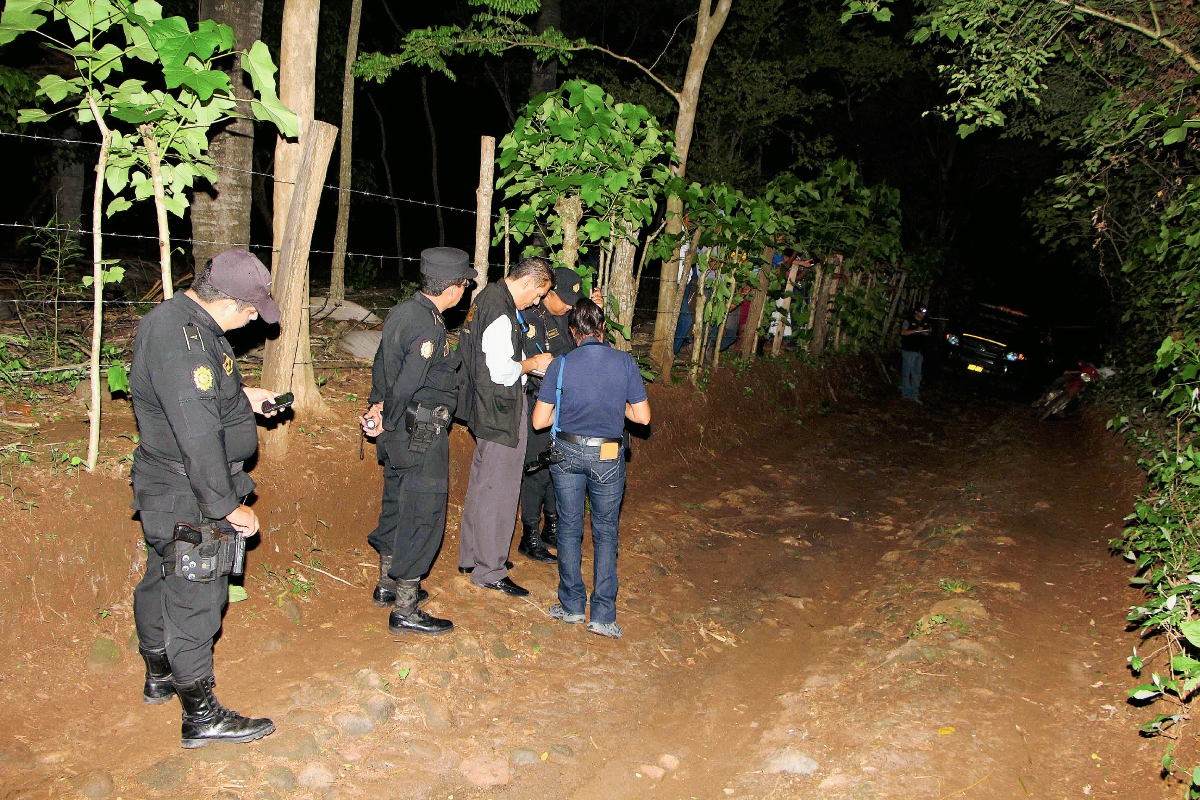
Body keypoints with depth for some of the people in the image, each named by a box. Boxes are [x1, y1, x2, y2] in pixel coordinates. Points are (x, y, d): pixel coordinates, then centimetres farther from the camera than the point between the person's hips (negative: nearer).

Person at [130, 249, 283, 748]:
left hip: (163, 487, 11)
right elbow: (199, 440, -29)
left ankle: (159, 677, 44)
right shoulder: (184, 343, -28)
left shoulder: (173, 318, 5)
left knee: (161, 582, 24)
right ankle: (201, 716, 16)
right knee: (195, 600, 1)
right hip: (190, 500, -11)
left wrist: (242, 397, 12)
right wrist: (228, 507, -22)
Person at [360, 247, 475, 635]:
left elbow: (381, 365, 13)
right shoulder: (429, 328, -23)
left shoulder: (402, 311, 7)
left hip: (399, 431, 10)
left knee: (397, 506, 22)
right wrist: (388, 423, -11)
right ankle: (405, 611, 8)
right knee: (423, 518, 0)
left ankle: (388, 584, 38)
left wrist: (379, 405, 9)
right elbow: (406, 386, -24)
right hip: (422, 436, -10)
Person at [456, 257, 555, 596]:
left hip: (487, 409, 11)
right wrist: (532, 363, -9)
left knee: (482, 484, 19)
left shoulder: (488, 298, 11)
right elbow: (502, 372, -25)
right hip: (501, 413, -11)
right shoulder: (501, 313, -22)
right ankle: (489, 571, 9)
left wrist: (525, 363, 9)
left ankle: (472, 557, 31)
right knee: (497, 490, -1)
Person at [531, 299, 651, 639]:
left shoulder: (561, 365, -7)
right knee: (605, 533, 11)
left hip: (567, 454, 0)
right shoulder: (625, 362, -7)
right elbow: (643, 416, -3)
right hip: (607, 457, 0)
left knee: (569, 528, 15)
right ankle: (603, 614, 9)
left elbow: (539, 420, -5)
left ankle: (572, 604, 22)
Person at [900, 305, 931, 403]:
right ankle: (906, 393, 5)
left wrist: (926, 334, 0)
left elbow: (928, 333, 25)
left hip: (920, 351, 6)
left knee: (917, 374, 5)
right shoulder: (909, 320, -4)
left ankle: (915, 395, 7)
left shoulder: (925, 322, 14)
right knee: (907, 372, -3)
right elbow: (903, 332, -14)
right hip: (909, 350, -6)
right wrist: (916, 330, -22)